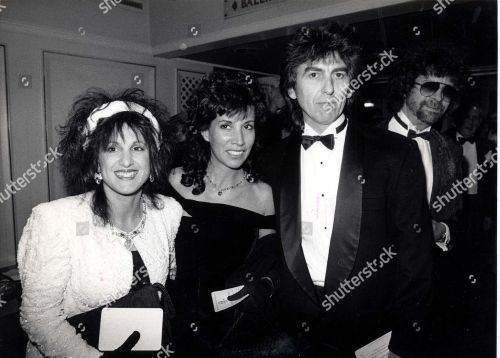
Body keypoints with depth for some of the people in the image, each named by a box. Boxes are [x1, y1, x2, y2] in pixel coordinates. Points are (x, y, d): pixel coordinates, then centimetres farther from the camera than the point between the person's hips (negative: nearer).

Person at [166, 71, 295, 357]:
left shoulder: (263, 195, -10)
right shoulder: (177, 182, -11)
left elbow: (267, 267, 2)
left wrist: (262, 287, -17)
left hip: (242, 334, 1)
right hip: (181, 331, 0)